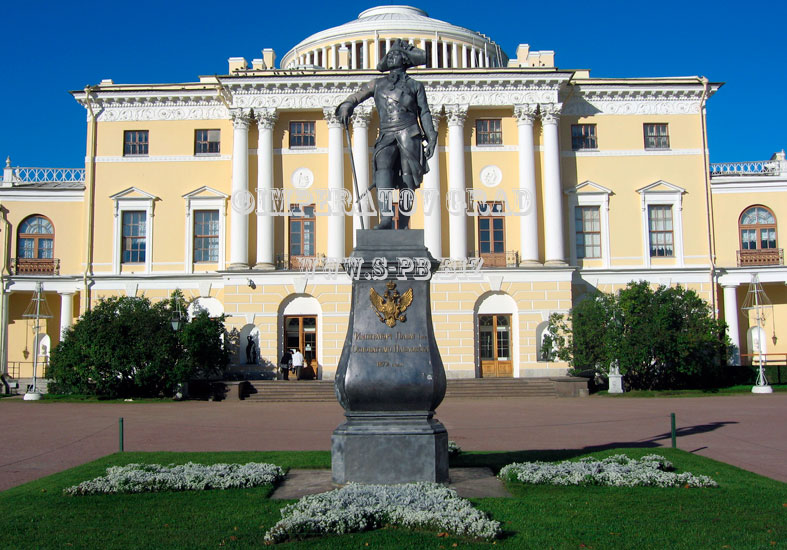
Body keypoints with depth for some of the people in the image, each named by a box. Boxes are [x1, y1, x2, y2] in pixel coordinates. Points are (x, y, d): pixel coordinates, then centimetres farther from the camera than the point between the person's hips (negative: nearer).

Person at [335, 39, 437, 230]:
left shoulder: (415, 86, 19)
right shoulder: (378, 84, 23)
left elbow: (424, 113, 16)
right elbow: (357, 96, 24)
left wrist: (431, 138, 5)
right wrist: (346, 107, 1)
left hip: (409, 135, -1)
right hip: (387, 136, 1)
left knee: (407, 181, -9)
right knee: (383, 168, -26)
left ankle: (403, 227, -6)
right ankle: (386, 219, -37)